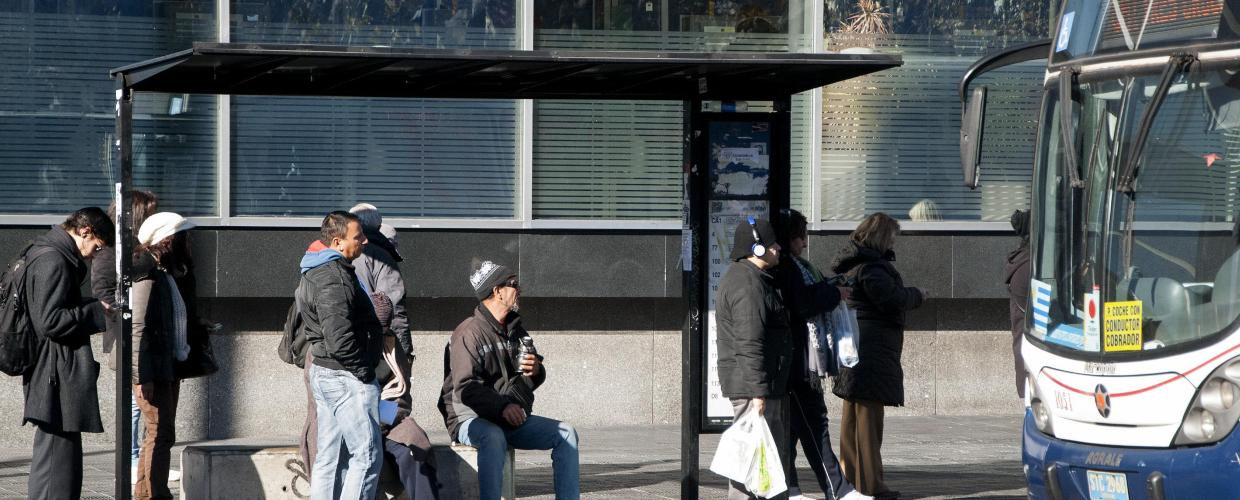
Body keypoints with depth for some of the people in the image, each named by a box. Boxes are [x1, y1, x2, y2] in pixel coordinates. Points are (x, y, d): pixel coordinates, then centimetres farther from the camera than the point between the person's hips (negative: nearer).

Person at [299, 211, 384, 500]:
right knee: (367, 456, -6)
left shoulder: (315, 272, 14)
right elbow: (338, 339, -27)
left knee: (330, 456, 12)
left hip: (323, 372, 10)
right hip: (347, 378, -10)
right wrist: (363, 370, -14)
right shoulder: (335, 279, -20)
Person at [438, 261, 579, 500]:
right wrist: (502, 407, -38)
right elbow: (466, 388, -23)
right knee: (493, 437, -39)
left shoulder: (516, 330, 16)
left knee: (566, 432, -6)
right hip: (473, 419, -8)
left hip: (514, 420, 8)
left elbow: (533, 380, 23)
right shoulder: (469, 333, -12)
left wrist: (536, 371, -3)